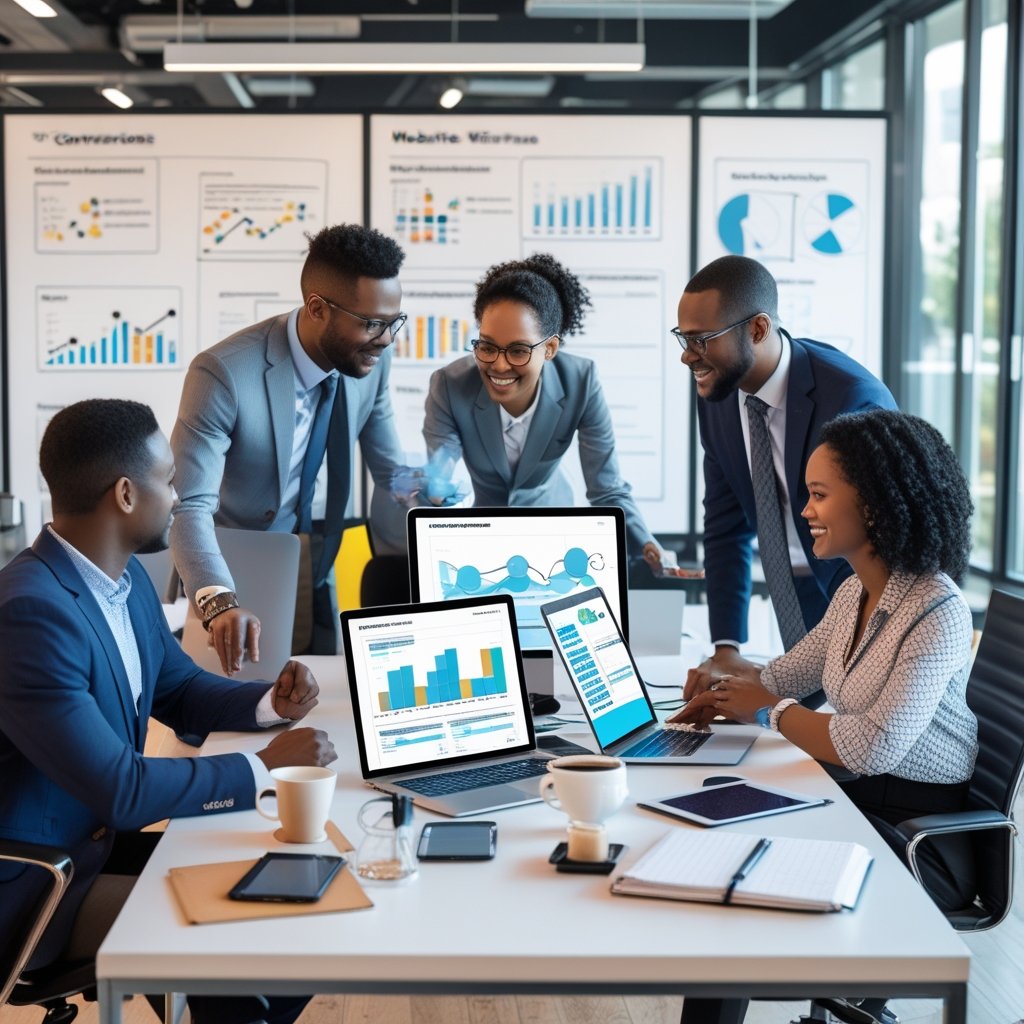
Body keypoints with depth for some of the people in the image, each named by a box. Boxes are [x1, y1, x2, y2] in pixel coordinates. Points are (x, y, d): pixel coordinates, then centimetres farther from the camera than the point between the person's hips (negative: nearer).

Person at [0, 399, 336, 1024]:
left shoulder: (128, 578, 2)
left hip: (100, 841, 9)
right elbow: (120, 791, -29)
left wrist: (269, 704, -2)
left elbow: (181, 690, 18)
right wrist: (264, 768, -19)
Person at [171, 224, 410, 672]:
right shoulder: (223, 374, -28)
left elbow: (390, 476, 0)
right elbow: (188, 505, -33)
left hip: (316, 572, 5)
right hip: (233, 577, -5)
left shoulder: (371, 360, -10)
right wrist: (219, 602, -51)